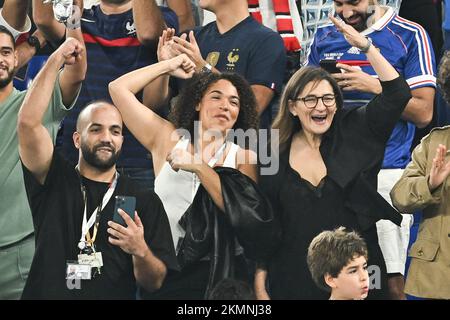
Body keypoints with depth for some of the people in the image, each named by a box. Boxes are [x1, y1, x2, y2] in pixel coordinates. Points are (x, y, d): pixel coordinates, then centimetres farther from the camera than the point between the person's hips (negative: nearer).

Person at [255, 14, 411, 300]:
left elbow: (398, 94, -7)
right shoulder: (275, 156, 4)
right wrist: (260, 287, 2)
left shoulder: (354, 135, 3)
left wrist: (366, 46, -11)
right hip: (294, 281, 1)